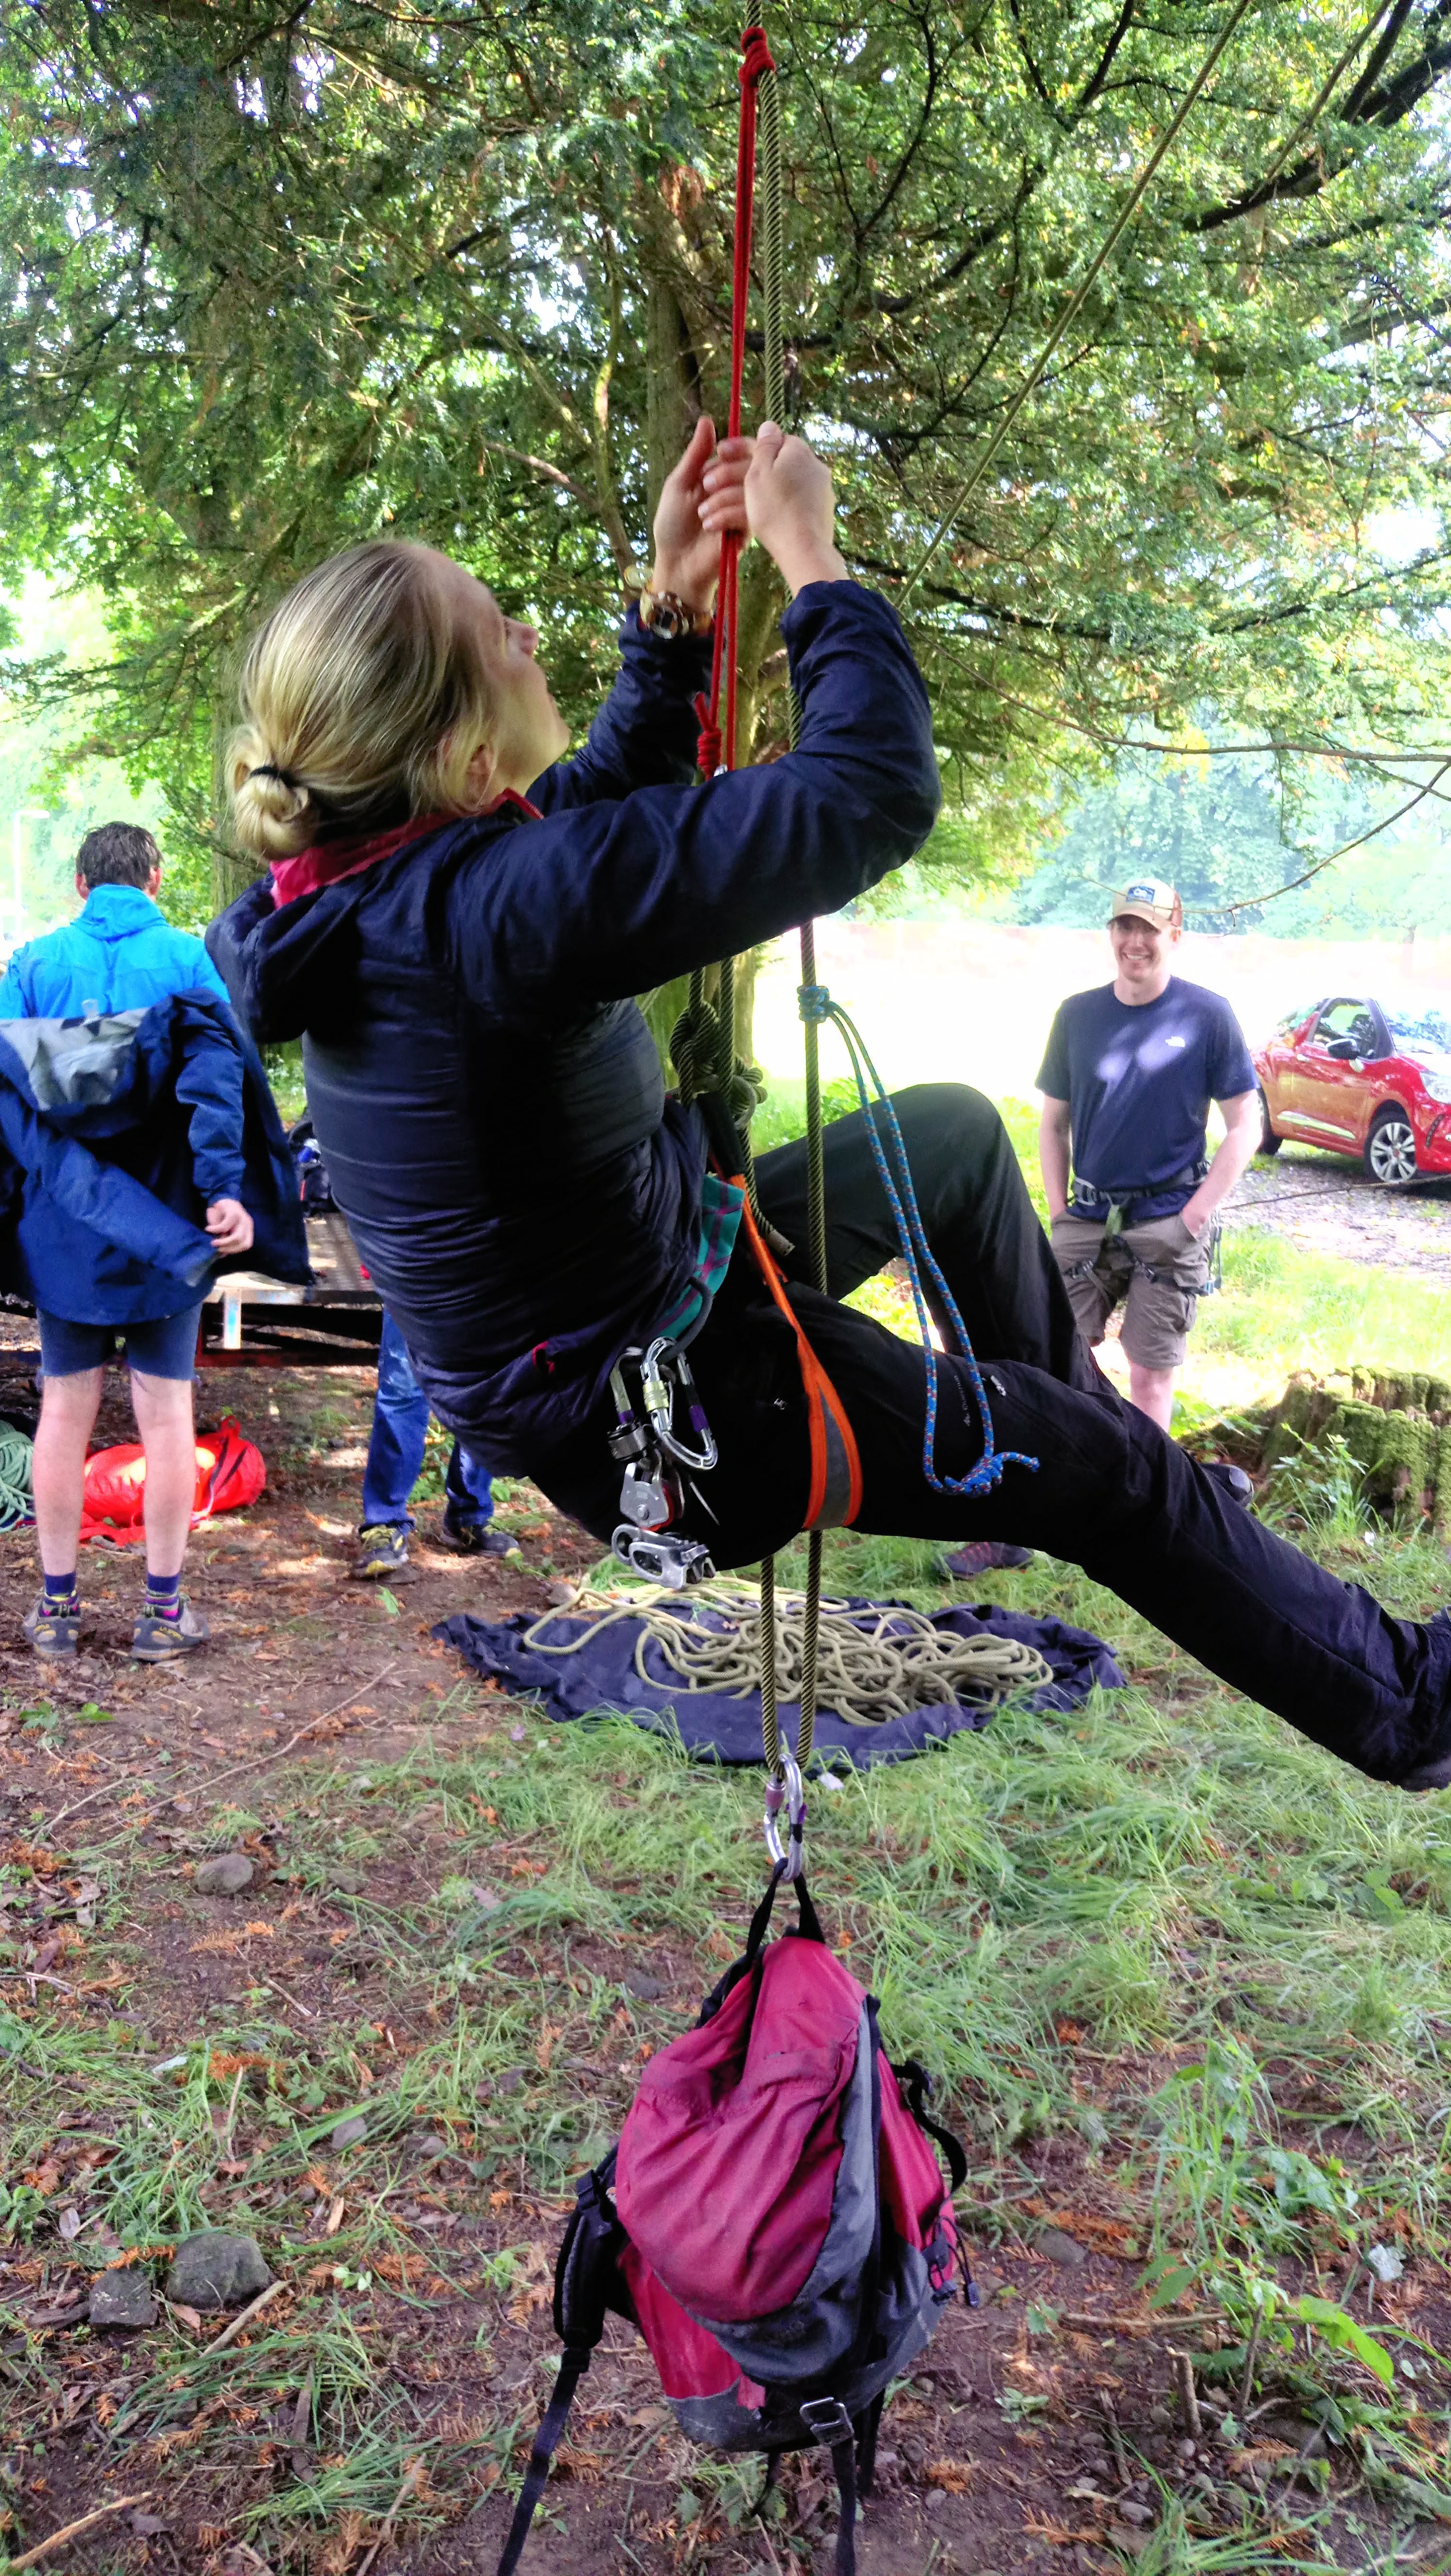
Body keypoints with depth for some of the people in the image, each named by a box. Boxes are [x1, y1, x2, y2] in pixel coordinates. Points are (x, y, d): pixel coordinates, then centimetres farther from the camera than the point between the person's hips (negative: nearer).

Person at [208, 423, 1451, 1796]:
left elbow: (595, 806, 13)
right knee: (1113, 1471, 8)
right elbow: (875, 791, -30)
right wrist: (810, 553, -15)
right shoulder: (487, 903, -35)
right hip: (672, 1419, -9)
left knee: (956, 1130, 23)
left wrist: (671, 602, 4)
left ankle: (1053, 1408, 43)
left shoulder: (361, 883, -6)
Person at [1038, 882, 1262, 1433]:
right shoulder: (1077, 1014, 5)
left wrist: (1195, 1217, -9)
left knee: (1151, 1374, 1)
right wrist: (1059, 1213, 3)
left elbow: (1245, 1128, -3)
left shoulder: (1208, 1015, -4)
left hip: (1169, 1222, -3)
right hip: (1087, 1220, 3)